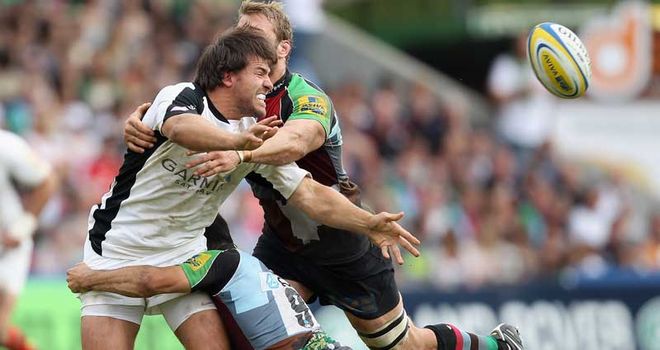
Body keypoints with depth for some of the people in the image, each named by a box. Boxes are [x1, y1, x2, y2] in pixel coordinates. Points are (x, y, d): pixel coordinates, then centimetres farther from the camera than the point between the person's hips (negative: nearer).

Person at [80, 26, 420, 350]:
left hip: (183, 256, 5)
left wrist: (368, 224, -12)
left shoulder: (258, 138, 0)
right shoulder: (182, 96, -16)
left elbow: (308, 193, 1)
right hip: (117, 250, -5)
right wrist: (238, 141, -60)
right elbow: (179, 127, -41)